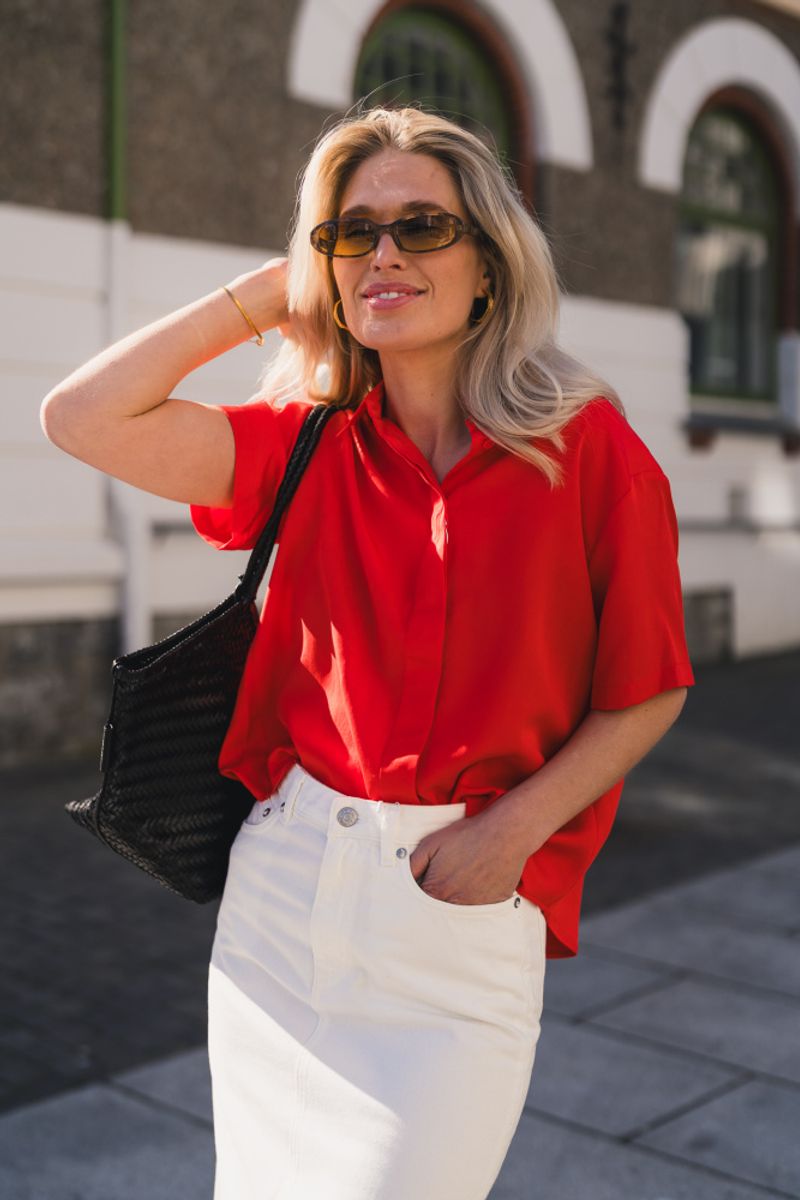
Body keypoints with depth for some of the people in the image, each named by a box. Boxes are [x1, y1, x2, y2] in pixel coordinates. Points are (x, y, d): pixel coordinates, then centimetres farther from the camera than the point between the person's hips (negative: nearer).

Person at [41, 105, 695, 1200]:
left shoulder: (591, 451, -6)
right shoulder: (308, 442, 1)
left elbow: (648, 692, -1)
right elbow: (83, 418, -10)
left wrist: (512, 829, -13)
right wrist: (257, 297, -4)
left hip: (469, 903, -3)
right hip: (288, 875, 3)